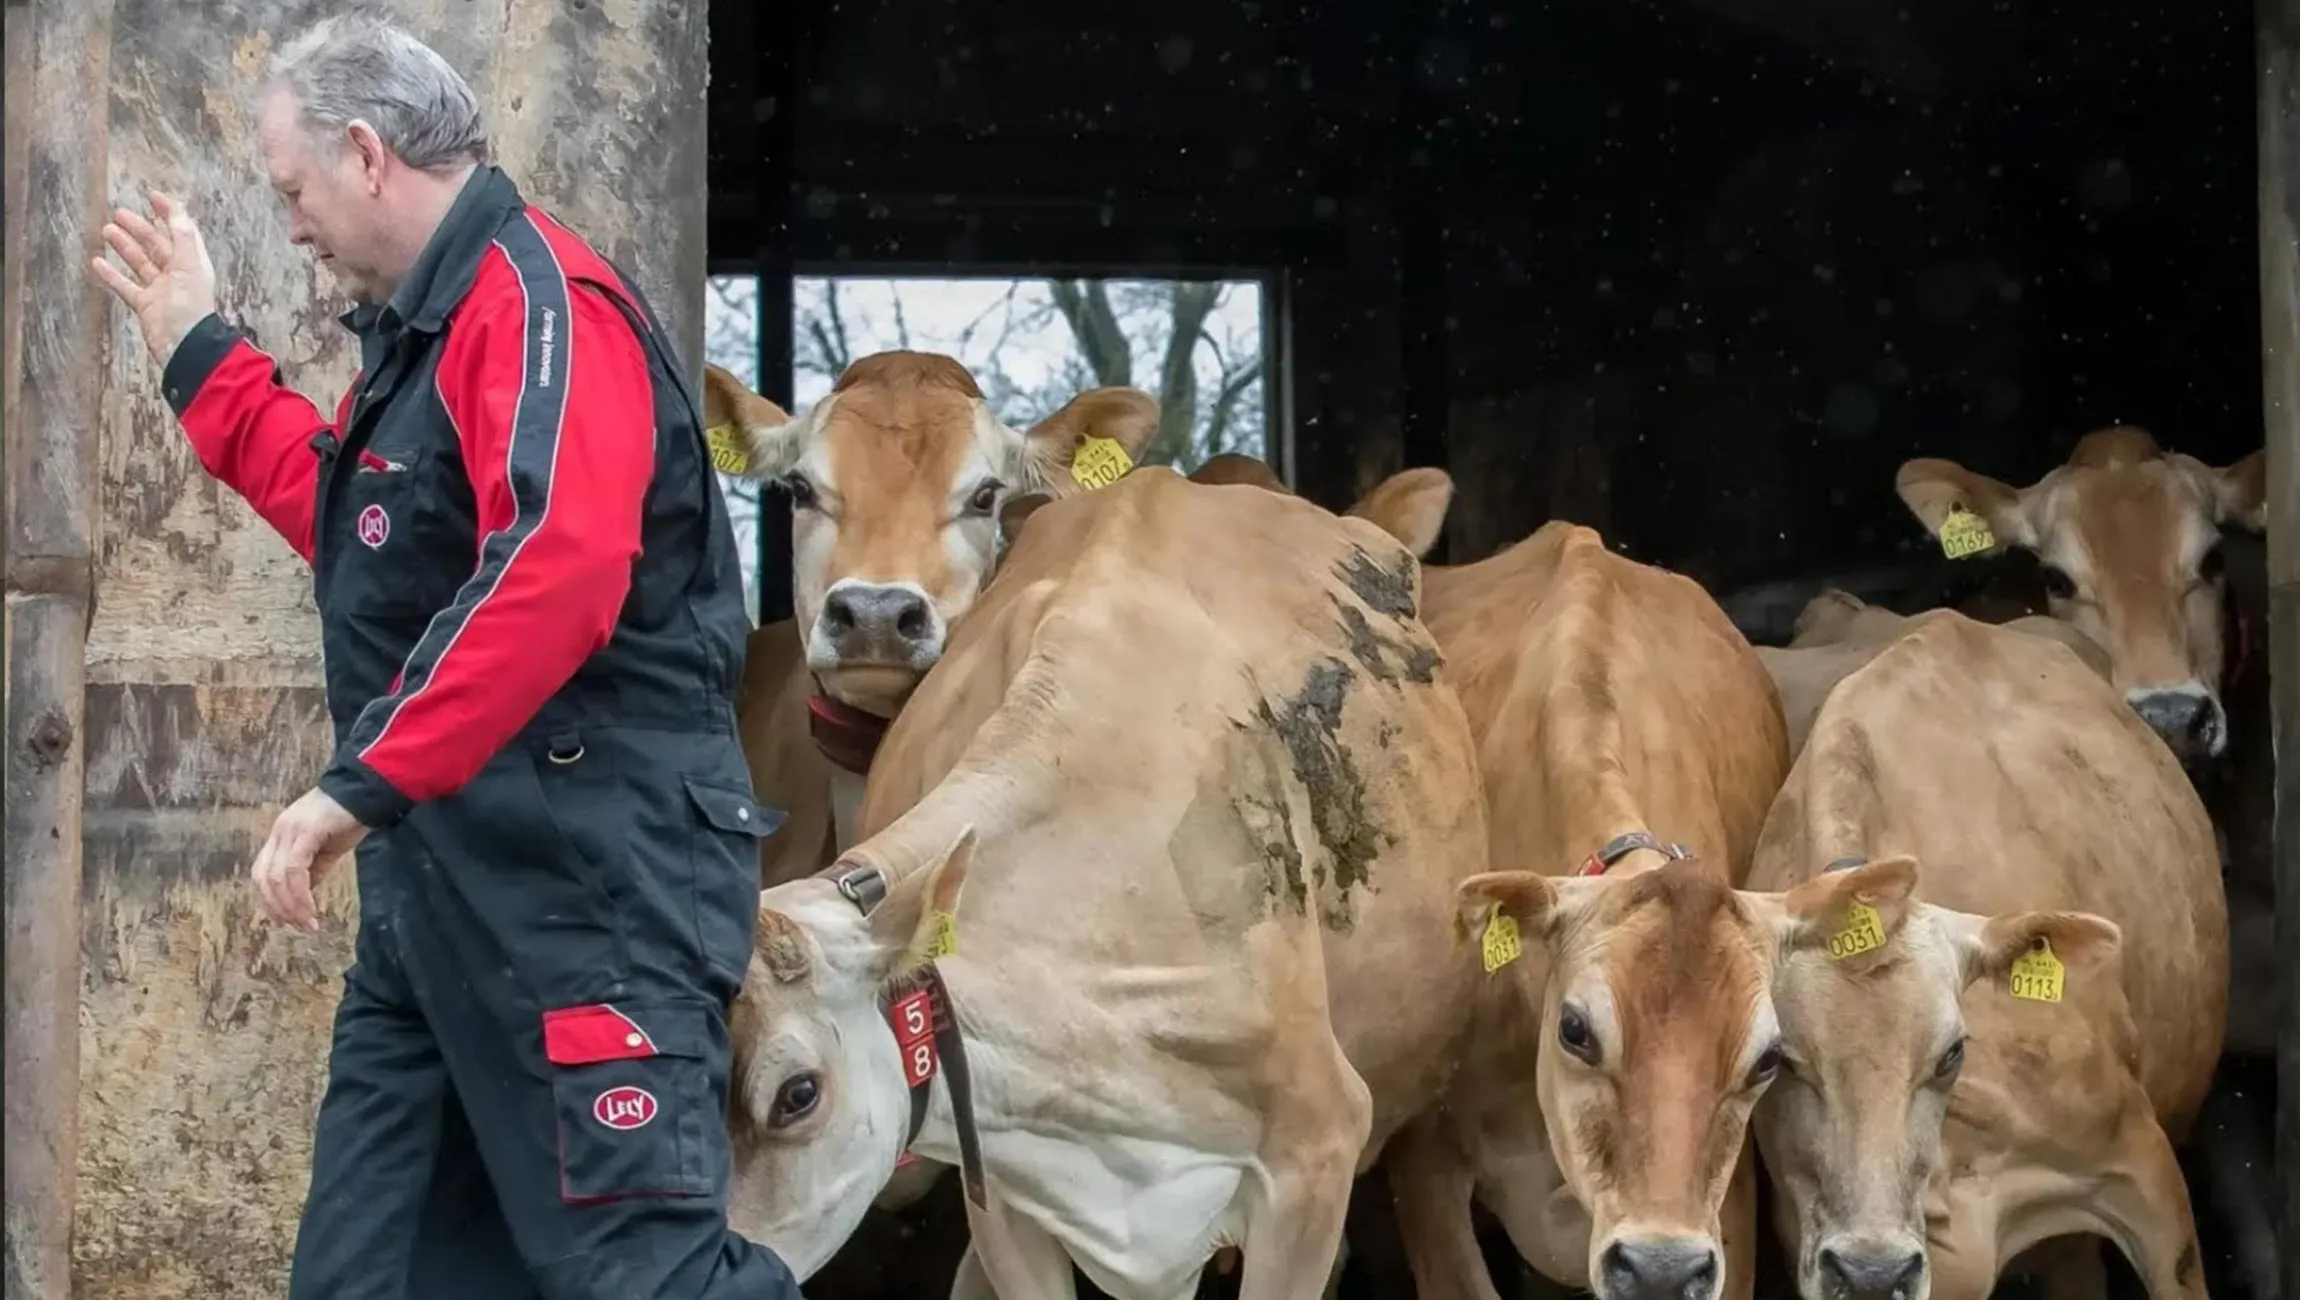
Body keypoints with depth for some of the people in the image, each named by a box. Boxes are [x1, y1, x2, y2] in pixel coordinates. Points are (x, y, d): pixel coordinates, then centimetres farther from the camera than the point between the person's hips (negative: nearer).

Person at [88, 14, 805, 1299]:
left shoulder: (537, 300, -16)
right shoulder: (429, 322, 18)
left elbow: (552, 571, -31)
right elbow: (357, 526, 34)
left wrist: (362, 785, -31)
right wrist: (201, 355, 33)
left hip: (588, 879, -11)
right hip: (453, 879, 11)